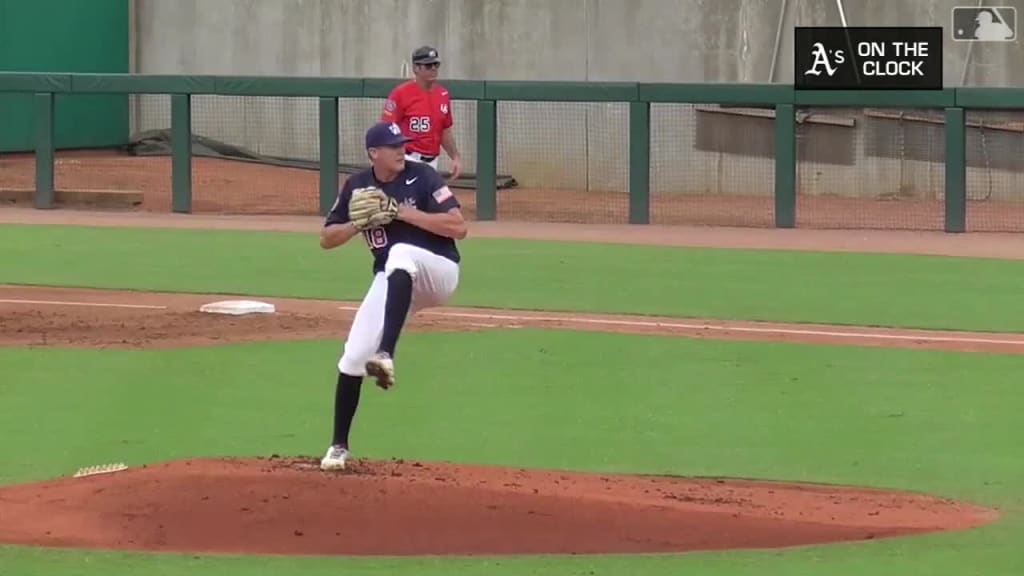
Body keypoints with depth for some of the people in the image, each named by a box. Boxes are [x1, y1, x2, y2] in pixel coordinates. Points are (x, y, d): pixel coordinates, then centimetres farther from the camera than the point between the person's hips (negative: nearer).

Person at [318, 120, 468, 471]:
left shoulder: (422, 177, -10)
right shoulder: (357, 187, 2)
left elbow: (459, 227, -18)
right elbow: (326, 240, 6)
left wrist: (402, 212, -22)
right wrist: (361, 222, -14)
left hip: (438, 272, -4)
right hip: (391, 282, 5)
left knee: (401, 253, -39)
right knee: (352, 359, -6)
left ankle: (385, 355, -50)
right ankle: (339, 446, 12)